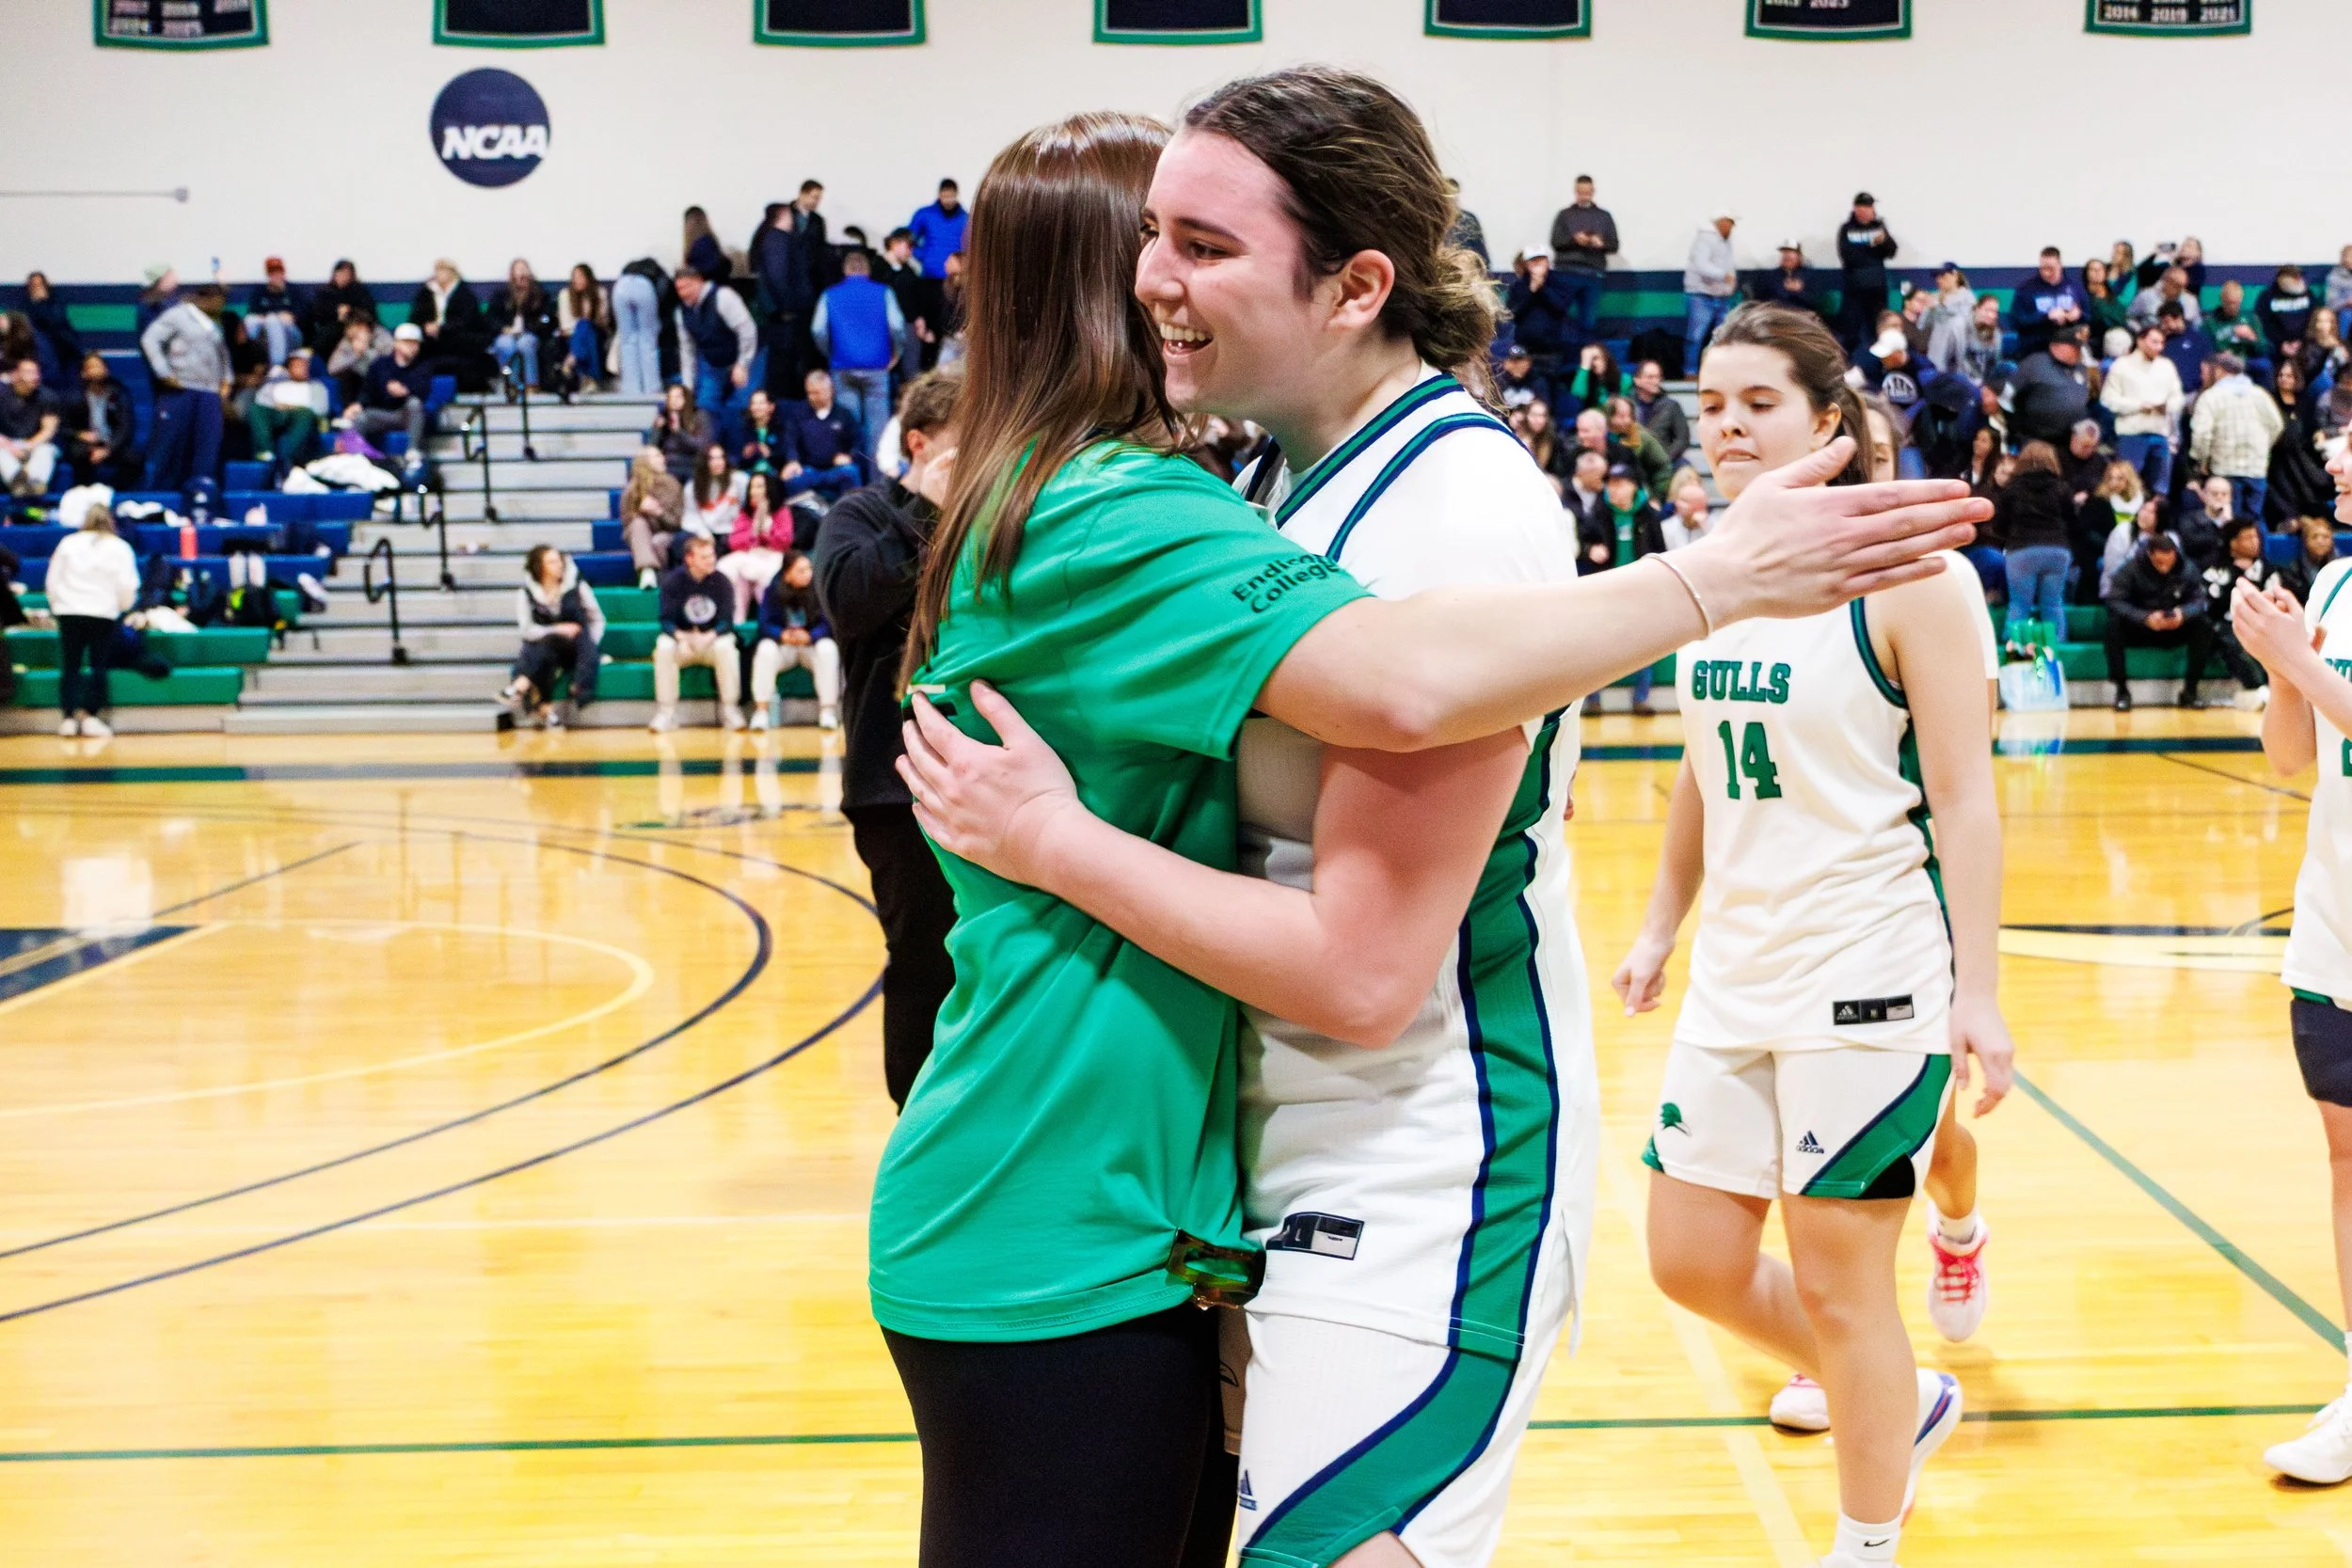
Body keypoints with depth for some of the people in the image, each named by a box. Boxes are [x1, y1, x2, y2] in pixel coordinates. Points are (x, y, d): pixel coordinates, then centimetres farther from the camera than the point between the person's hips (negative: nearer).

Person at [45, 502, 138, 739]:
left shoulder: (67, 543, 11)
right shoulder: (119, 548, 7)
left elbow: (52, 580, 11)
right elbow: (127, 586, 1)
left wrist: (57, 605, 24)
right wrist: (122, 608, 18)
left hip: (69, 612, 2)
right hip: (103, 613, -1)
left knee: (70, 666, 5)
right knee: (98, 666, 1)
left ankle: (69, 716, -4)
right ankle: (89, 716, -9)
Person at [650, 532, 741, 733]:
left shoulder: (721, 581, -6)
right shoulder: (672, 581, -6)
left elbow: (726, 621, -11)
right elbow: (667, 620, -11)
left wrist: (709, 637, -30)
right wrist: (681, 636, -32)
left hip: (712, 641, 0)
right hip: (682, 642, 0)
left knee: (726, 647, -33)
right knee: (664, 647, -31)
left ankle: (729, 710, -21)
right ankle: (666, 713, -24)